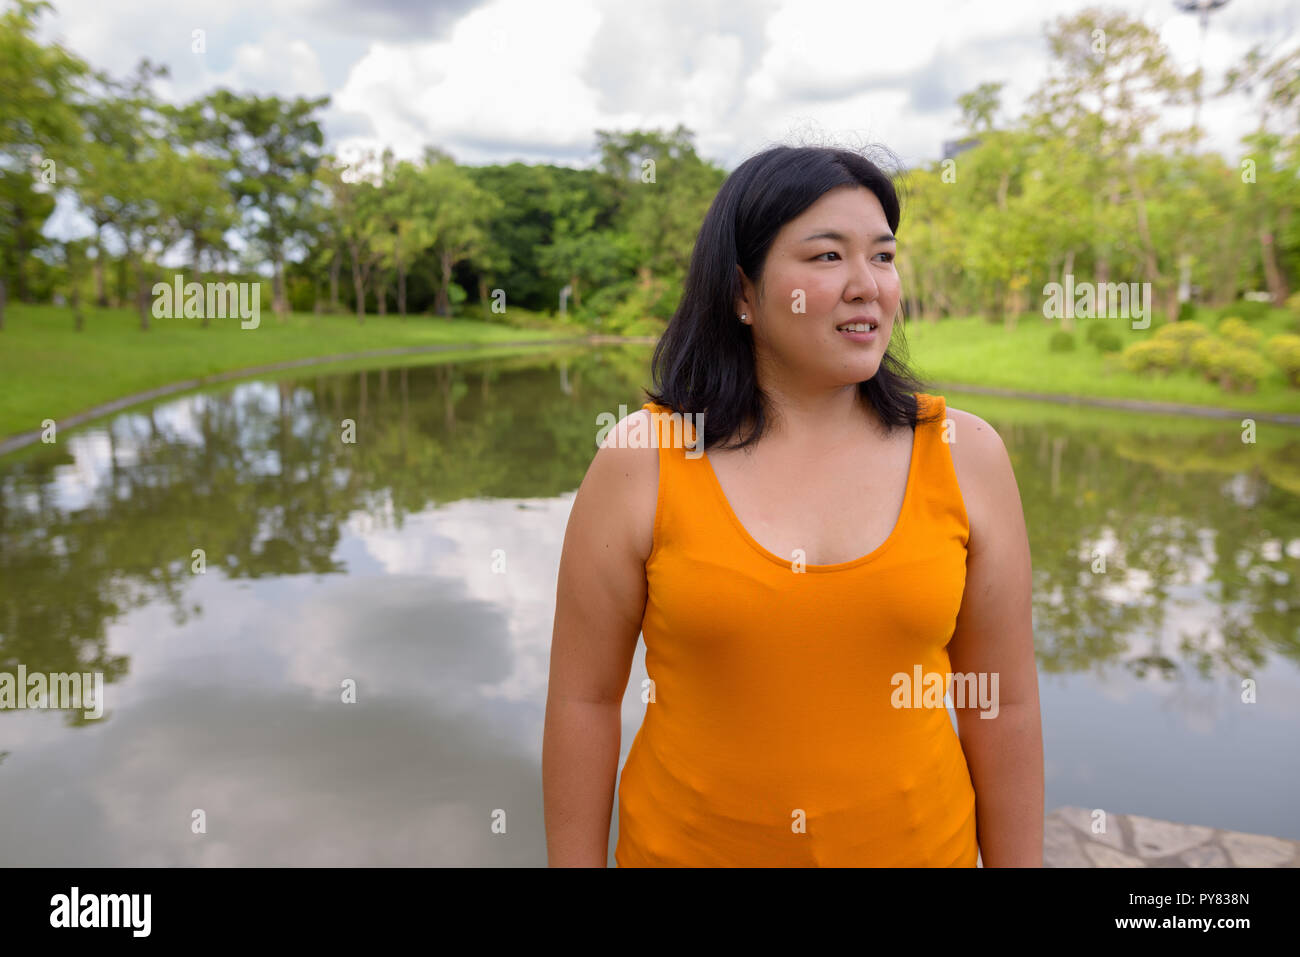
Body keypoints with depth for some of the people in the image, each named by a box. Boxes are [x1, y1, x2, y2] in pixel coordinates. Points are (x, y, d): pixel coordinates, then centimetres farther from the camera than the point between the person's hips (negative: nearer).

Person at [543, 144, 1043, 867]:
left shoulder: (967, 456, -7)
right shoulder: (639, 461, -13)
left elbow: (1003, 704, -1)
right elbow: (584, 701, -6)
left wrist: (1017, 862, 3)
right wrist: (576, 861, -2)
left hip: (917, 846, 2)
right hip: (687, 847, -1)